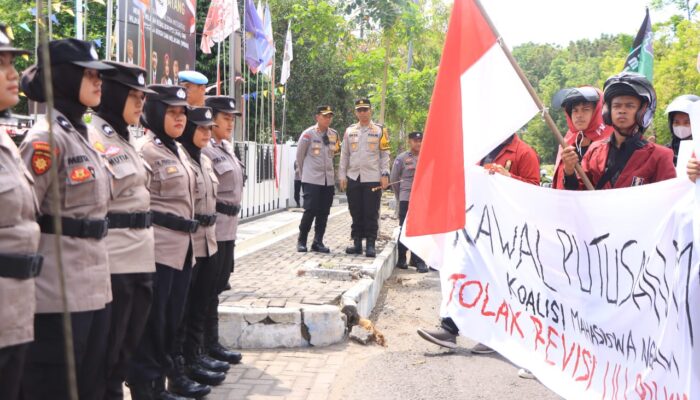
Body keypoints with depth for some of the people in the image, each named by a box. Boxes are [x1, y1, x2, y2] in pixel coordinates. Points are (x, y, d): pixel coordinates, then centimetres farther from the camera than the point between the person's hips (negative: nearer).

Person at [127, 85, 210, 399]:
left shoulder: (178, 149, 15)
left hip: (182, 247, 8)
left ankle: (172, 374, 27)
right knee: (152, 320, 0)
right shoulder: (146, 150, -12)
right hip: (158, 248, -8)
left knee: (173, 317, 16)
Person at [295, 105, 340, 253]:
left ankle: (318, 242, 13)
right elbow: (299, 156, 3)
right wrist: (304, 174, 10)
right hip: (311, 180, -5)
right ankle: (301, 241, 7)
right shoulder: (308, 134, -7)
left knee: (324, 213, 5)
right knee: (310, 210, -7)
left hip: (328, 180, 5)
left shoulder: (334, 134, 7)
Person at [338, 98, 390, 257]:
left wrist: (385, 175, -6)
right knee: (356, 213, 8)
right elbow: (344, 155, 12)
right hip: (353, 178, 3)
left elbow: (385, 155, 2)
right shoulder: (349, 131, 10)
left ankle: (371, 245, 3)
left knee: (371, 214, -1)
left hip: (373, 178, -3)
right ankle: (357, 243, 15)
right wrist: (342, 176, 6)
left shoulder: (380, 131, 3)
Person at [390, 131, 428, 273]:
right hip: (406, 199, -2)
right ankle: (401, 259, 12)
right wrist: (399, 196, 10)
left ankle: (419, 260, 11)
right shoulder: (402, 158, 0)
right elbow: (393, 179, 7)